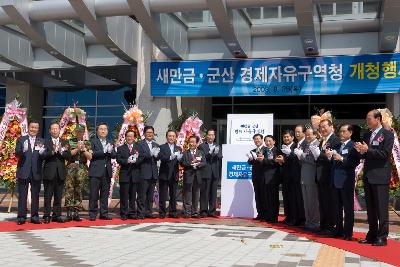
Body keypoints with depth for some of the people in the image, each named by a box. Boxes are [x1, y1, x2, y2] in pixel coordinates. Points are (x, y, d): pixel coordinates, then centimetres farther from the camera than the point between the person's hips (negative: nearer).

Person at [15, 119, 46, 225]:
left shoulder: (42, 141, 10)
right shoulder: (21, 140, 6)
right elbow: (17, 153, -6)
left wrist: (42, 153, -19)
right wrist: (23, 150, -27)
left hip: (36, 172, 2)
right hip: (24, 172, -2)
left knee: (35, 196, 7)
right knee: (22, 196, 2)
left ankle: (34, 216, 13)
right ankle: (21, 217, 6)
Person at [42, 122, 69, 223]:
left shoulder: (64, 143, 11)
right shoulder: (45, 142, 1)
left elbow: (68, 156, 2)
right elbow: (43, 156, -11)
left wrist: (61, 151, -15)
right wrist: (53, 151, -24)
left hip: (60, 173, 3)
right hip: (49, 172, -3)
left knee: (58, 196, 8)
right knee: (48, 196, 1)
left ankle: (57, 215, 15)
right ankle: (46, 216, 6)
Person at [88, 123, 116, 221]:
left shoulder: (110, 143, 17)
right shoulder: (93, 141, 3)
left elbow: (114, 155, 5)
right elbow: (92, 153, -12)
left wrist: (110, 151, -15)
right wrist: (104, 151, -16)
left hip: (107, 172, 5)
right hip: (95, 172, -5)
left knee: (105, 194, 8)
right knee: (94, 194, -4)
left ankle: (104, 214, 13)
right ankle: (92, 214, 2)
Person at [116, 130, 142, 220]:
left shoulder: (138, 148, 12)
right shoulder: (120, 148, 8)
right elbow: (118, 160, -5)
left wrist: (135, 160, -18)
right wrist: (127, 160, -20)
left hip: (135, 175, 2)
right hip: (124, 175, -2)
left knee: (133, 196, 6)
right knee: (124, 196, -1)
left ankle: (132, 213, 13)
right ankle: (123, 214, 5)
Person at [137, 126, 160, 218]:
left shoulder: (156, 145, 16)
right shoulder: (140, 144, -1)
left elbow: (157, 158, 9)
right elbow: (140, 157, -13)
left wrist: (156, 155, -12)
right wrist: (150, 154, -22)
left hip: (153, 173, 6)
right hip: (144, 172, -5)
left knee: (151, 194, 10)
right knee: (143, 193, -5)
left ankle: (149, 211, 15)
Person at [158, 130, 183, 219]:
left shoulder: (178, 148, 11)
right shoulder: (162, 147, 0)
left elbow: (181, 161, 1)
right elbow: (162, 158, -16)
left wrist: (179, 158, -22)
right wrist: (170, 157, -33)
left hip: (174, 175, 4)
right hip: (164, 175, -4)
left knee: (173, 195, 8)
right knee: (163, 195, 1)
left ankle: (172, 212, 15)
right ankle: (162, 213, 7)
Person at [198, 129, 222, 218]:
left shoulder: (218, 146, 17)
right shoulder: (202, 146, 5)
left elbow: (220, 157, 2)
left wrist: (216, 153, -18)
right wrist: (210, 154, -18)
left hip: (215, 173, 4)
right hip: (205, 172, -3)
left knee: (213, 193, 5)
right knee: (204, 193, -3)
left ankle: (212, 211, 10)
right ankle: (203, 211, 1)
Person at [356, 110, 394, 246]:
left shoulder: (387, 134, -5)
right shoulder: (367, 135, 15)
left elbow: (385, 154, -15)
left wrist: (367, 150, -18)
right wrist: (361, 151, -4)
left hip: (380, 176, -7)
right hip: (368, 176, 7)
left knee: (381, 208, -2)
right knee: (370, 208, 11)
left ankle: (382, 237, 4)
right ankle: (372, 235, 19)